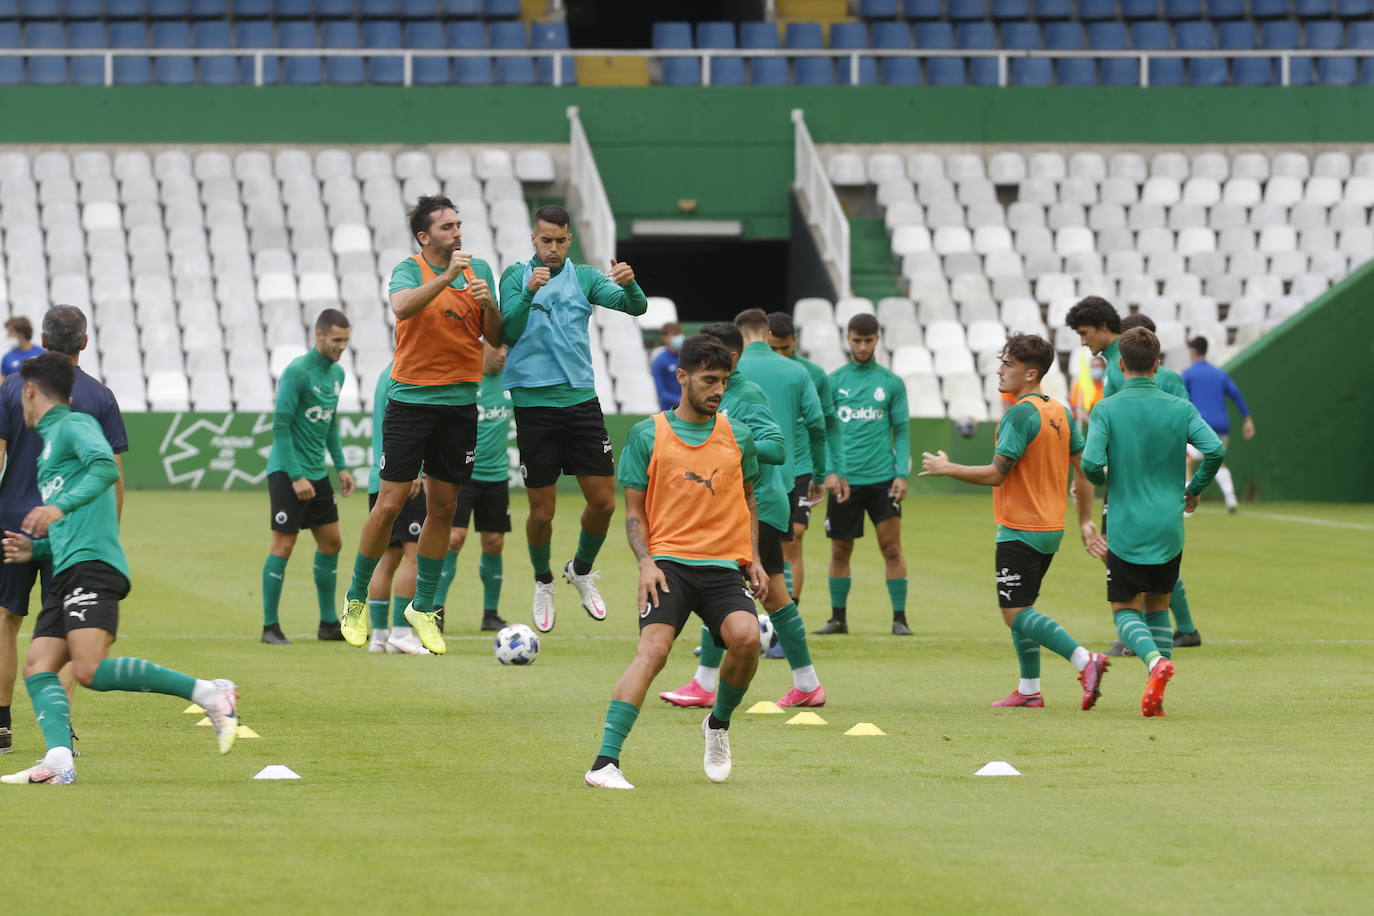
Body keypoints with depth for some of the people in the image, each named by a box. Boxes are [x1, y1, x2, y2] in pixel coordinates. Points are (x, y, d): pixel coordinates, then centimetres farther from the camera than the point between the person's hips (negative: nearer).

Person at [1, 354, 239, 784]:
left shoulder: (73, 425, 3)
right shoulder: (51, 439, 30)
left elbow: (106, 468, -19)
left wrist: (60, 507, -27)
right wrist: (36, 548, 26)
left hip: (92, 568, -10)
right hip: (67, 573, 10)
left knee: (90, 669, -25)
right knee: (37, 667, -6)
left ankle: (209, 693, -22)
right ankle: (59, 761, -23)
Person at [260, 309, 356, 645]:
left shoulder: (336, 373, 10)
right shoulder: (297, 372, -15)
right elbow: (280, 425, -17)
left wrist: (341, 466, 14)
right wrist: (296, 476, -20)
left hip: (317, 472, 8)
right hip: (287, 472, -8)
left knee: (331, 543, 9)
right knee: (283, 545, -7)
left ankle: (329, 623, 19)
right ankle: (270, 626, -1)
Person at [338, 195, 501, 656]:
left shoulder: (478, 269, 8)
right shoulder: (409, 270, -7)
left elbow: (495, 337, 9)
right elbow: (402, 307, -29)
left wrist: (489, 304, -10)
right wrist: (447, 277, -38)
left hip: (460, 402, 4)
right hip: (411, 399, -4)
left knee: (443, 507, 7)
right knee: (391, 503, -6)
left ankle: (423, 608, 19)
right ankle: (356, 600, 9)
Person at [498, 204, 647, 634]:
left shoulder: (584, 277, 5)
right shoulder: (516, 276, -1)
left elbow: (635, 307, -7)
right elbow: (509, 331, -14)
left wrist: (630, 284, -30)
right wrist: (528, 292, -31)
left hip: (580, 399, 3)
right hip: (534, 401, -2)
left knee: (603, 501, 1)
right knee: (542, 510, 1)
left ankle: (581, 570, 27)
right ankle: (543, 583, 26)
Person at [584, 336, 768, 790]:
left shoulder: (738, 435, 12)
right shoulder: (647, 434, 5)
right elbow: (634, 510, 7)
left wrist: (753, 560, 13)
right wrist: (645, 562, -8)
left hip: (724, 565, 2)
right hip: (668, 562, -2)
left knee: (746, 637, -25)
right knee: (653, 649, -25)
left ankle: (719, 724, 6)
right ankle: (605, 762, -29)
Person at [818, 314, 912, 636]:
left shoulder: (891, 383, 6)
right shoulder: (833, 381, 6)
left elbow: (901, 431, 7)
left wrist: (902, 473, -4)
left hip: (882, 477, -1)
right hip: (844, 478, 1)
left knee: (892, 547, -6)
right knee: (840, 551, 6)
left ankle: (899, 618, -1)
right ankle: (838, 618, 17)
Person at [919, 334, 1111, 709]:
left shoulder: (1020, 414, -18)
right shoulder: (1060, 412, 9)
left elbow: (996, 474, -20)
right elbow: (1083, 468, 13)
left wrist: (946, 468, -8)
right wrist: (1085, 520, 20)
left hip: (1019, 532, -9)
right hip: (1051, 527, 9)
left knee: (1016, 614, -8)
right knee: (1020, 609, 18)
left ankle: (1084, 660, -22)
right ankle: (1029, 690, 19)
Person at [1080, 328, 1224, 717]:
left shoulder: (1107, 410, -7)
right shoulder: (1180, 408, 0)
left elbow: (1091, 462, -17)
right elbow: (1214, 449, -11)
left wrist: (1101, 479, 7)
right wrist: (1195, 488, 7)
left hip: (1126, 528, -3)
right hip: (1169, 529, 3)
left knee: (1124, 610, 8)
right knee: (1157, 607, 18)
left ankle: (1155, 660, -23)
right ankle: (1157, 697, 8)